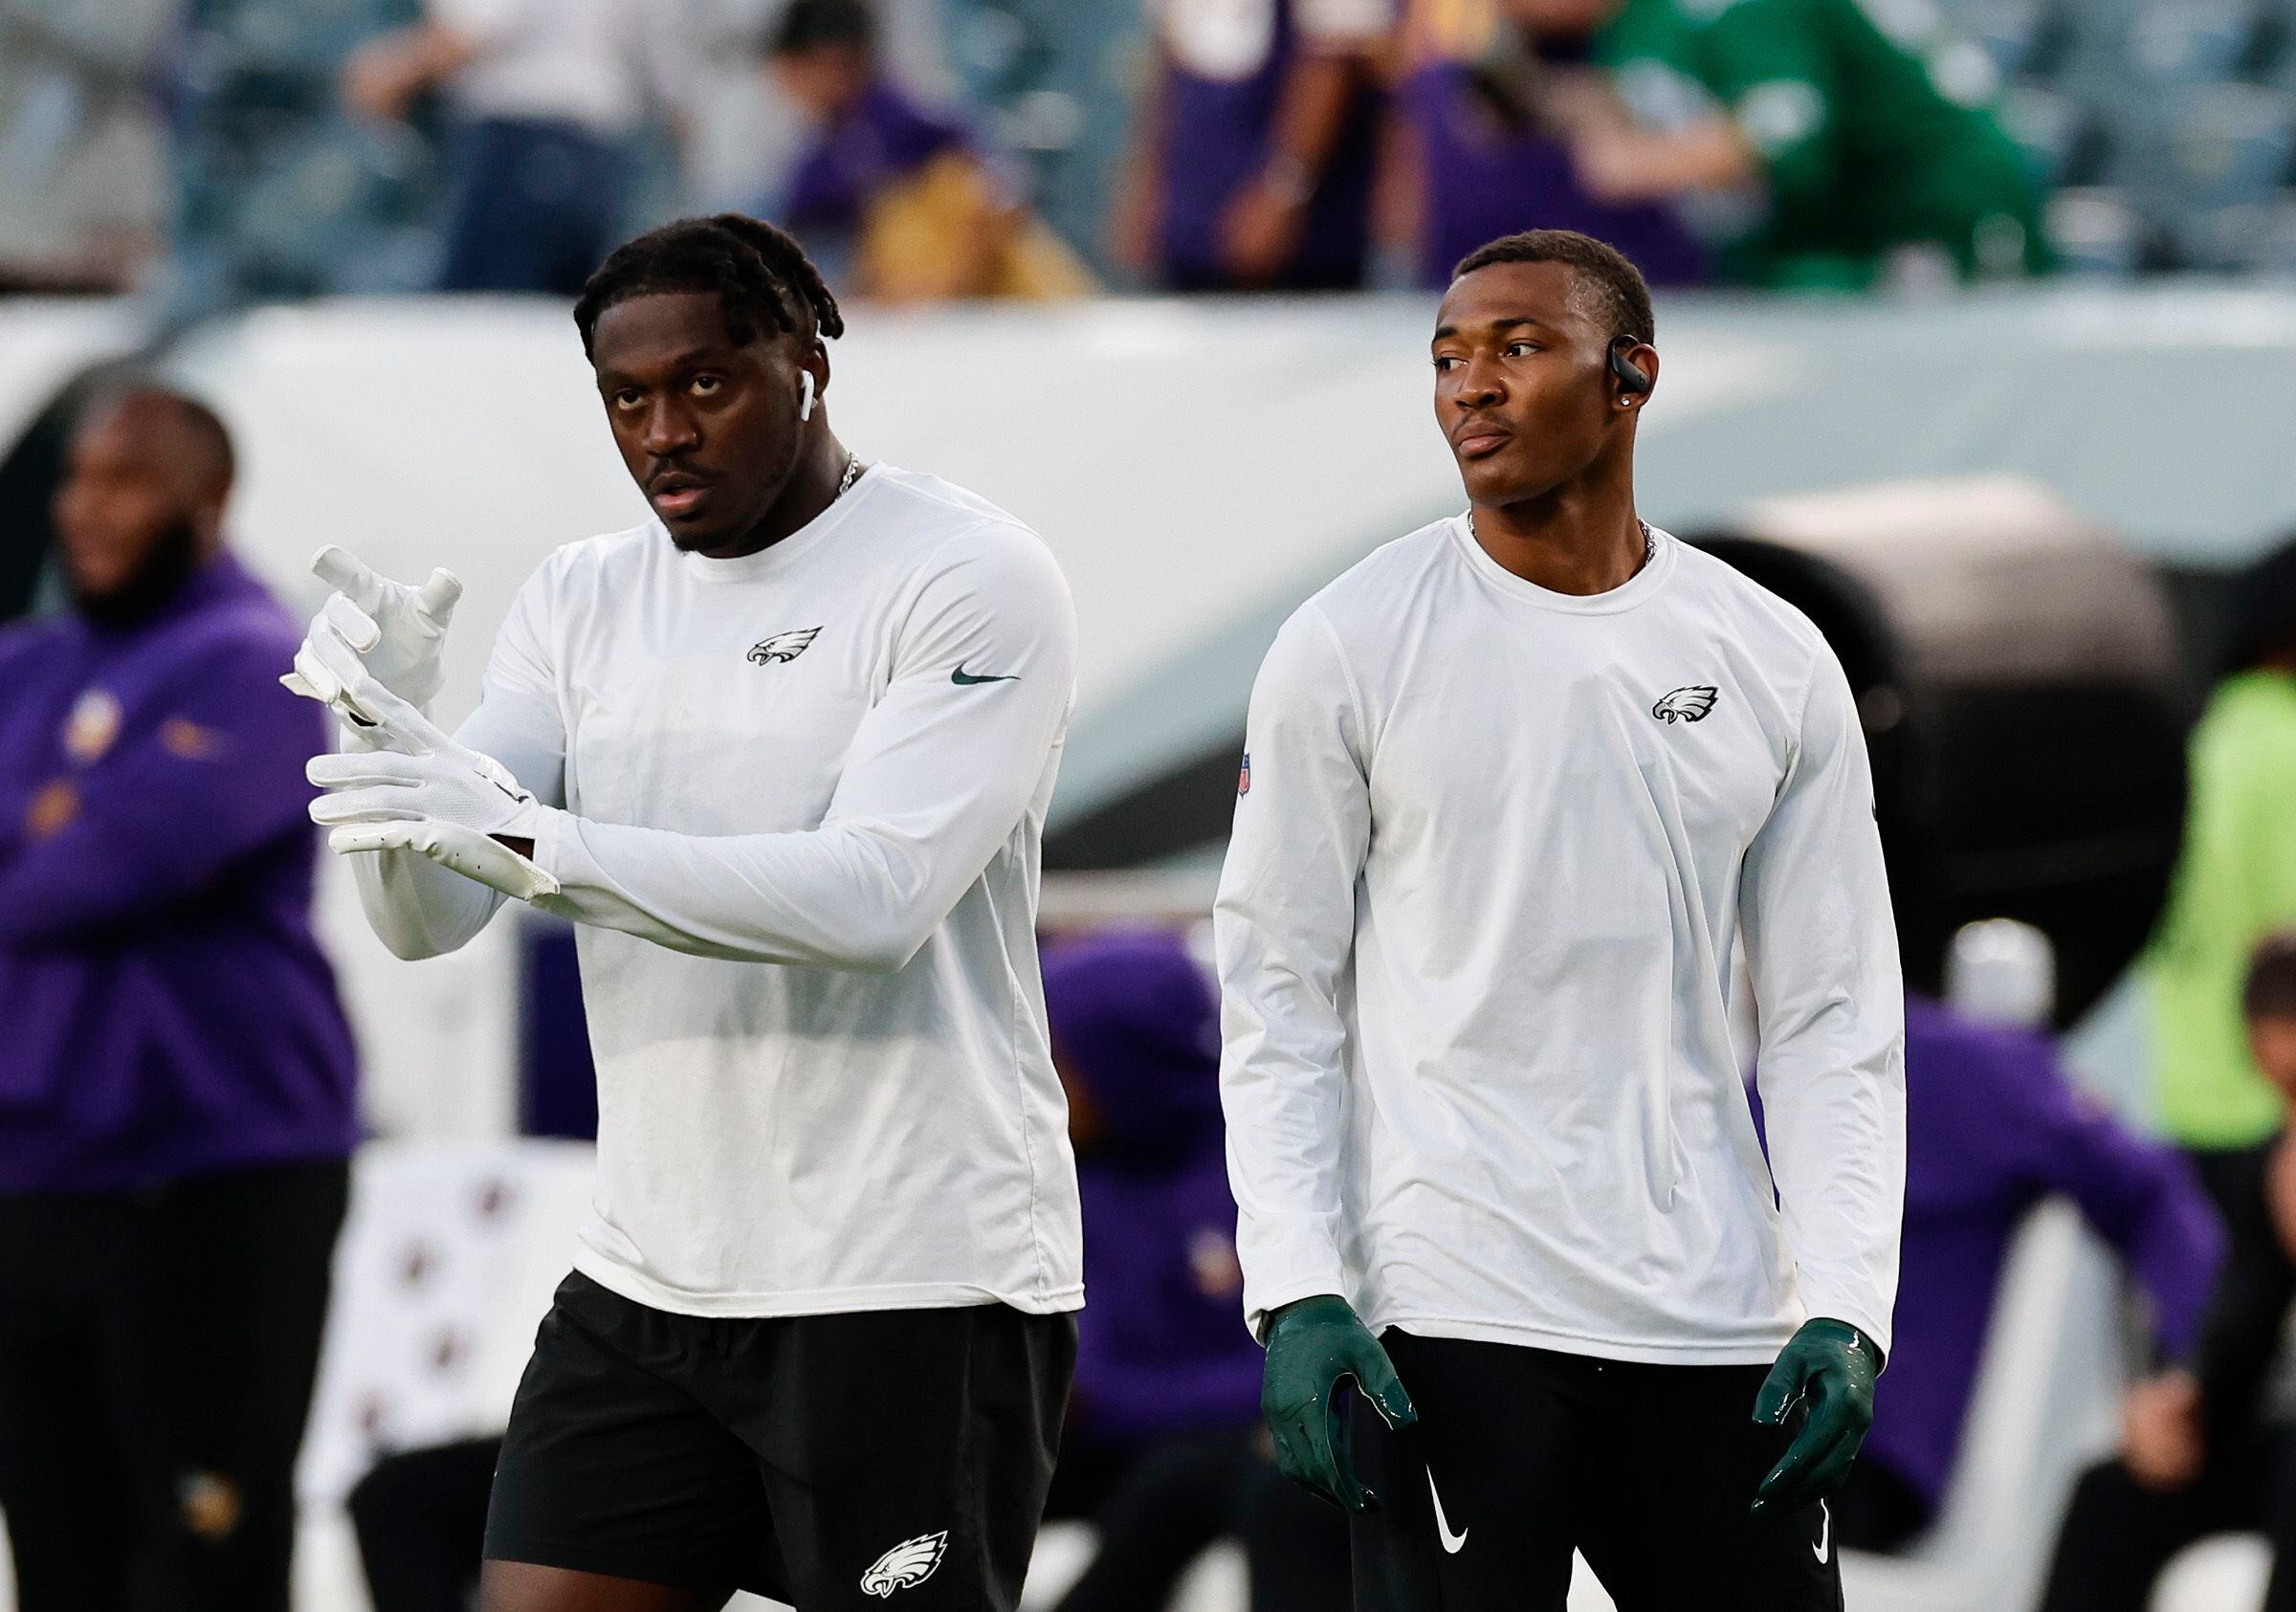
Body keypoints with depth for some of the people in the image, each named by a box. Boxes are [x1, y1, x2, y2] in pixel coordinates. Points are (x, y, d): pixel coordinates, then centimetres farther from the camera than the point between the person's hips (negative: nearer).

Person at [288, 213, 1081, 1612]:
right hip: (650, 1282, 6)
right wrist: (384, 729, -17)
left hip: (915, 1287, -6)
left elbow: (876, 895, -21)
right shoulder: (584, 601, 11)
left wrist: (527, 840, -29)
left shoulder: (974, 578, -8)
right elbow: (427, 919, 5)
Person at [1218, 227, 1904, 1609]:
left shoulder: (1774, 663, 8)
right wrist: (1296, 1292, -9)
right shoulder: (1350, 649, 1)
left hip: (1713, 1323, 3)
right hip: (1455, 1319, -3)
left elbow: (1835, 1019, 8)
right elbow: (1279, 996, 1)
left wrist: (1846, 1307, -3)